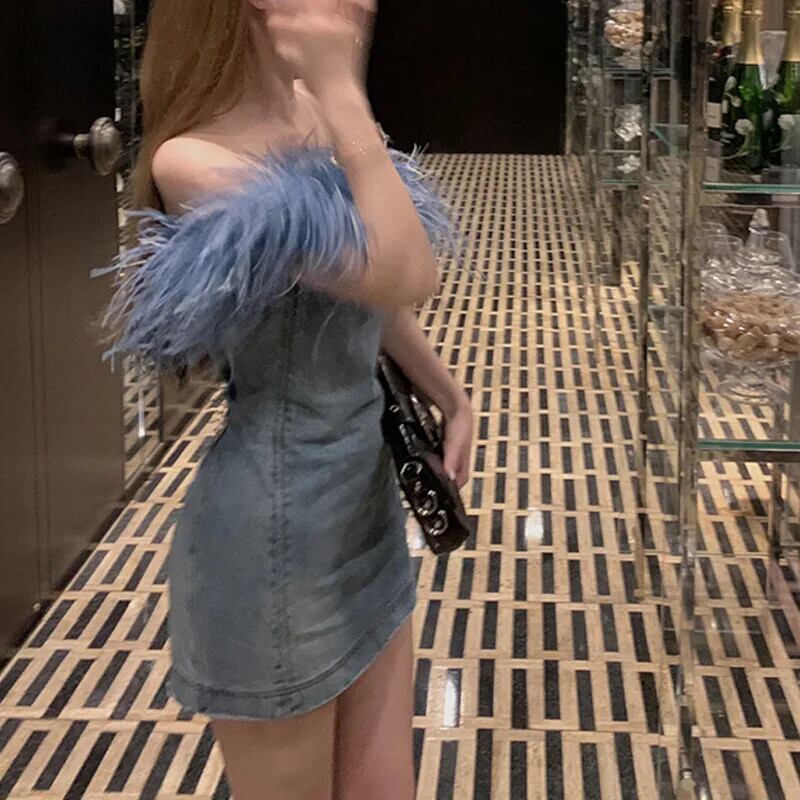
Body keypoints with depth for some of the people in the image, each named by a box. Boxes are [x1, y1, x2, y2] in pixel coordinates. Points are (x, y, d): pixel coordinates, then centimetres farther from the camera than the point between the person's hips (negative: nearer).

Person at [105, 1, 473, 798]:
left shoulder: (318, 114, 2)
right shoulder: (194, 161, -23)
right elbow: (404, 276, -31)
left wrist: (449, 396, 19)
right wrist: (345, 92, -27)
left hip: (367, 494, 8)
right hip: (276, 528, -7)